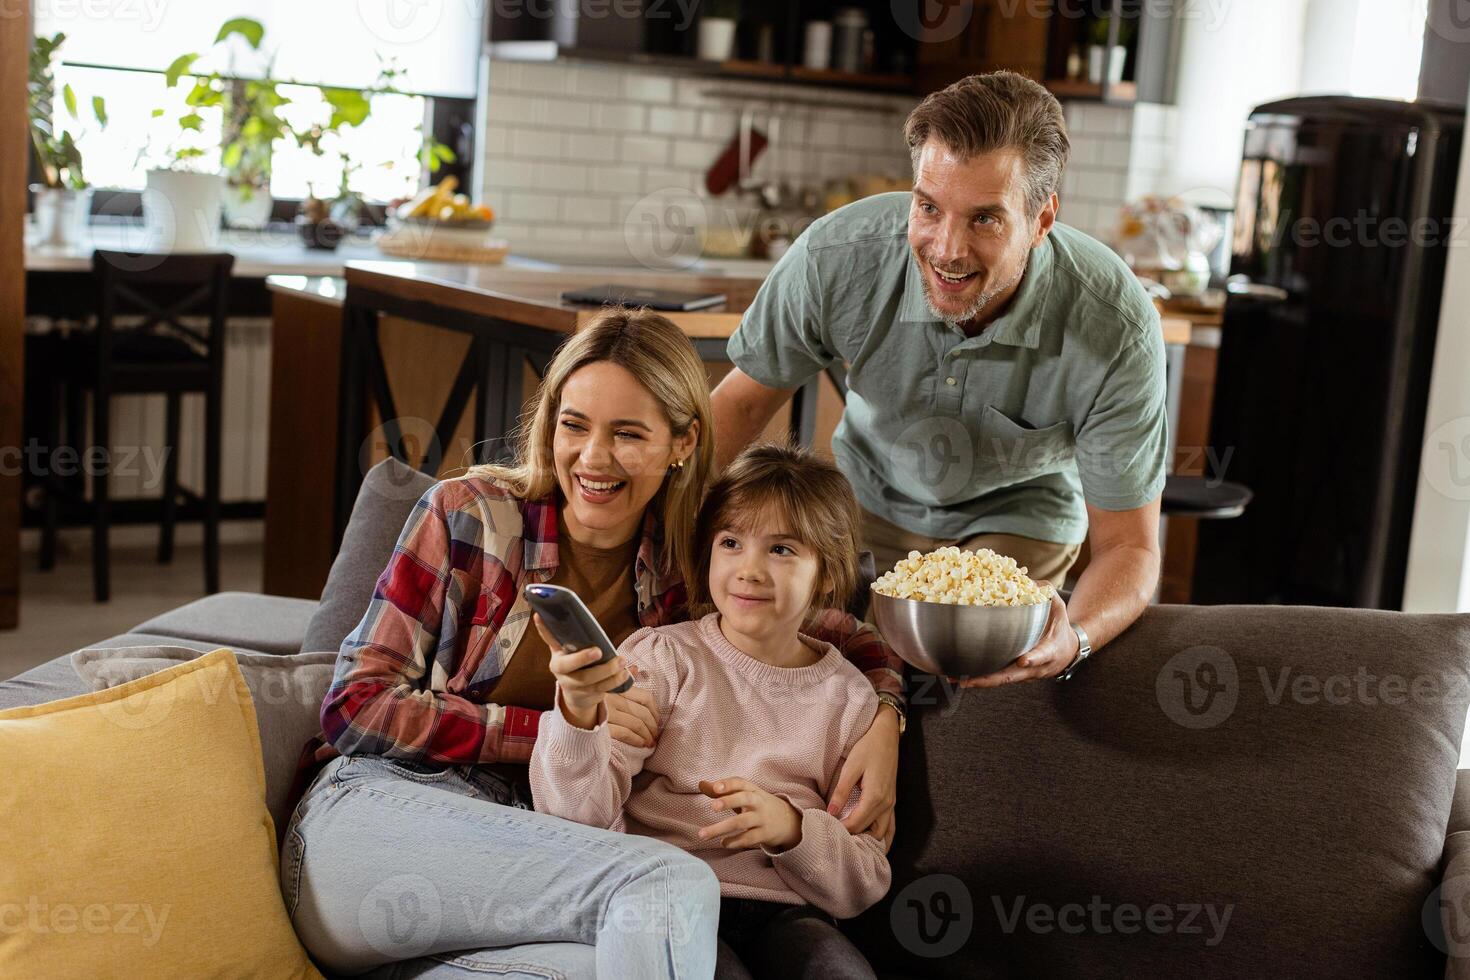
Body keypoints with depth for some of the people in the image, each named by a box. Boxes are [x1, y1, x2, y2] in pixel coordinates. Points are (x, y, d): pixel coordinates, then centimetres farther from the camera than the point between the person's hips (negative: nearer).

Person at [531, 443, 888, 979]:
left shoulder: (848, 698, 9)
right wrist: (578, 713, -27)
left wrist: (791, 828, -12)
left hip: (781, 913, 2)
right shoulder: (661, 657, 3)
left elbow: (864, 886, 8)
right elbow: (582, 817, -8)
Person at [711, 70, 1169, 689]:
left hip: (1019, 518, -1)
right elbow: (741, 402, -10)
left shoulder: (1117, 331, -33)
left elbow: (1128, 545, -24)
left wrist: (1074, 638, -47)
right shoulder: (838, 257, -29)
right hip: (870, 495, 2)